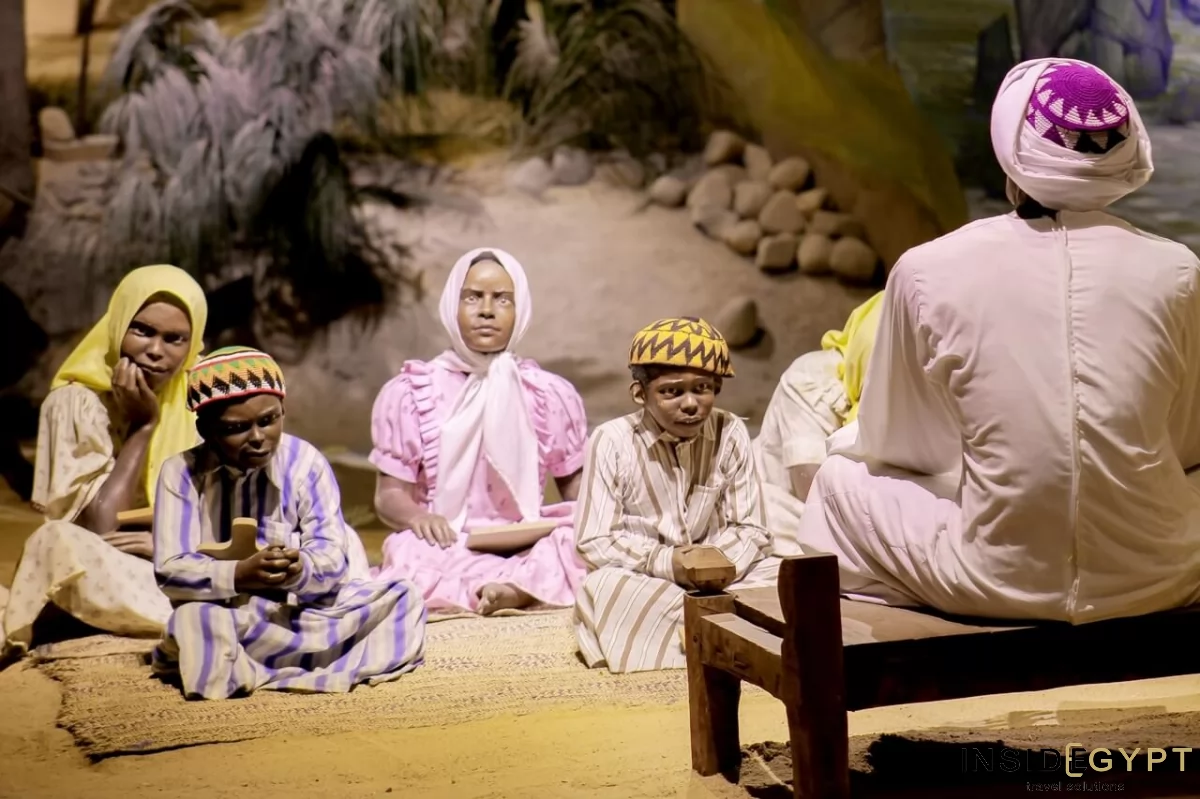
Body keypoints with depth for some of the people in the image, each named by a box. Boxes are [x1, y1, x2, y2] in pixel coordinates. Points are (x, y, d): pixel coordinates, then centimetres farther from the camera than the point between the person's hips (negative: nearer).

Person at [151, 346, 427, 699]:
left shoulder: (305, 462, -4)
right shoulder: (182, 472, -6)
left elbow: (332, 555, -9)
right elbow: (171, 571, -13)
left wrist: (300, 570, -34)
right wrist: (239, 575, -32)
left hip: (303, 608, 3)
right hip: (227, 611, -3)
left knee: (403, 598, -19)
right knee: (194, 620, -37)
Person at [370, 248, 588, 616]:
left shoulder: (551, 395, 10)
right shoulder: (409, 393, 3)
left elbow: (576, 484, 12)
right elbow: (390, 494, 2)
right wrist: (416, 516, -24)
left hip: (529, 546, 2)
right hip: (447, 549, -2)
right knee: (410, 556, -38)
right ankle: (533, 586, -33)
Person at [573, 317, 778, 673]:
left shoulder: (731, 434, -5)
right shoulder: (611, 442, -11)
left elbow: (751, 529, -4)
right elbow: (595, 543, -13)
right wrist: (663, 561, -26)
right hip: (640, 579, -2)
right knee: (604, 587, -34)